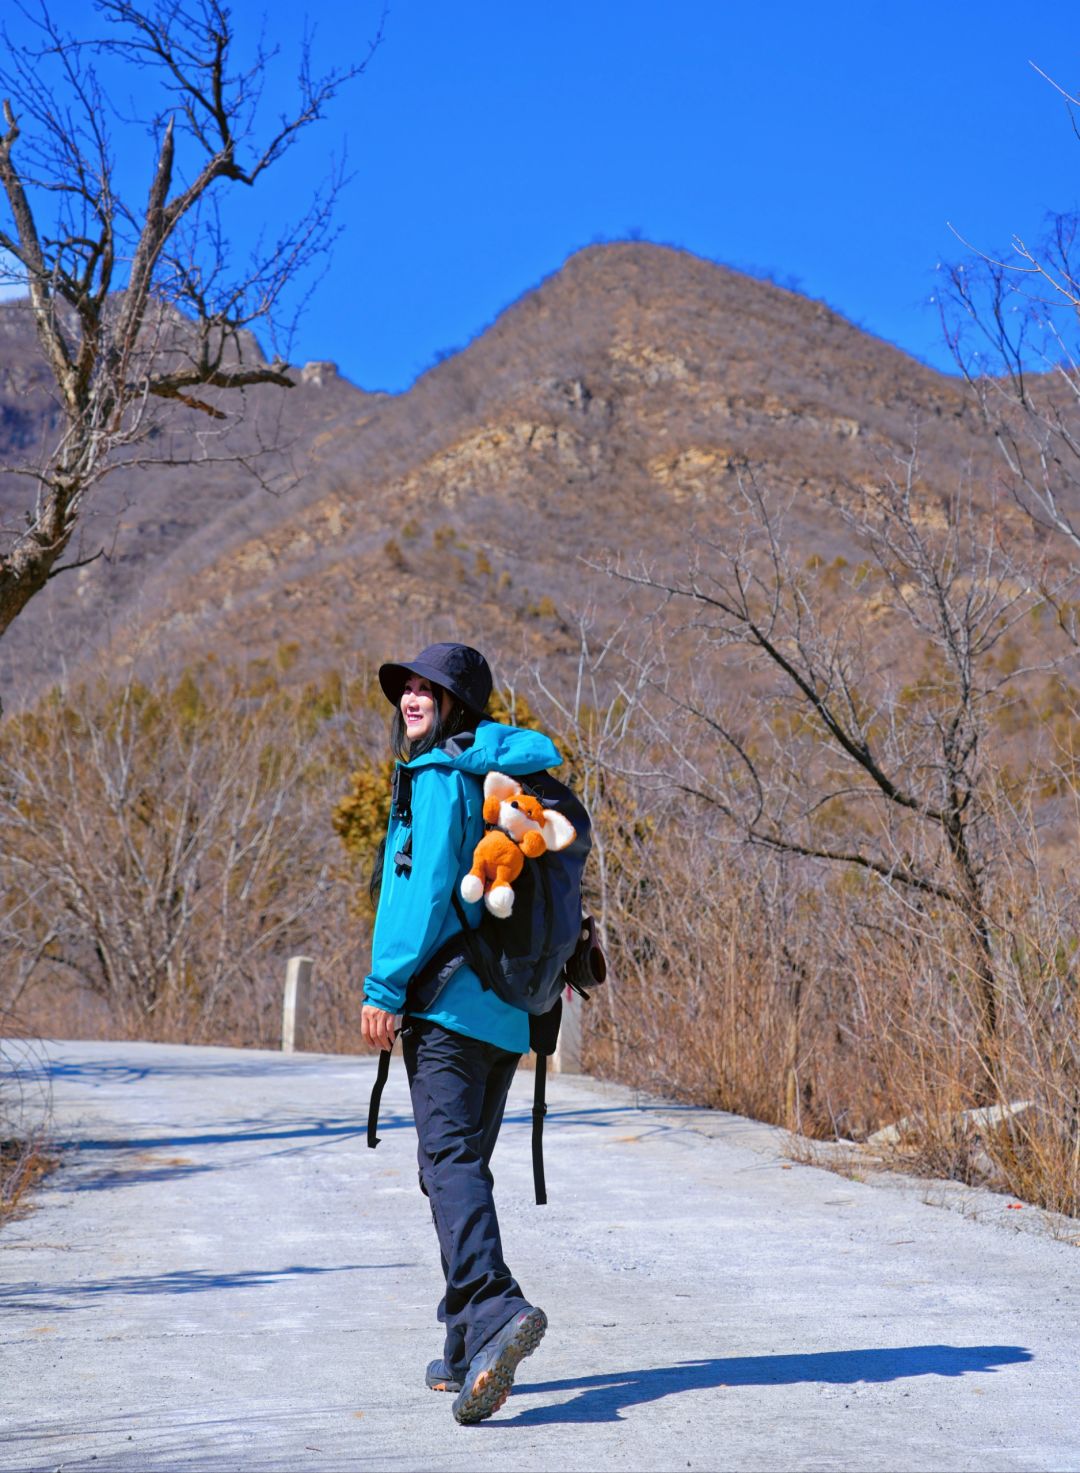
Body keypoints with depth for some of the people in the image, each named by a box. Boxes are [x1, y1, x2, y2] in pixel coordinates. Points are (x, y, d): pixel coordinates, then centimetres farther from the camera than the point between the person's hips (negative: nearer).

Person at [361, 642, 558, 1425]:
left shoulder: (437, 777, -8)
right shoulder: (493, 771, 21)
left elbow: (429, 885, -16)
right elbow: (545, 753, 4)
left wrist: (386, 985, -18)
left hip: (446, 999, -9)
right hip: (504, 1009, 9)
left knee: (450, 1161, -17)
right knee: (466, 1164, 14)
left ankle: (494, 1310, -35)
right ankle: (468, 1351, 17)